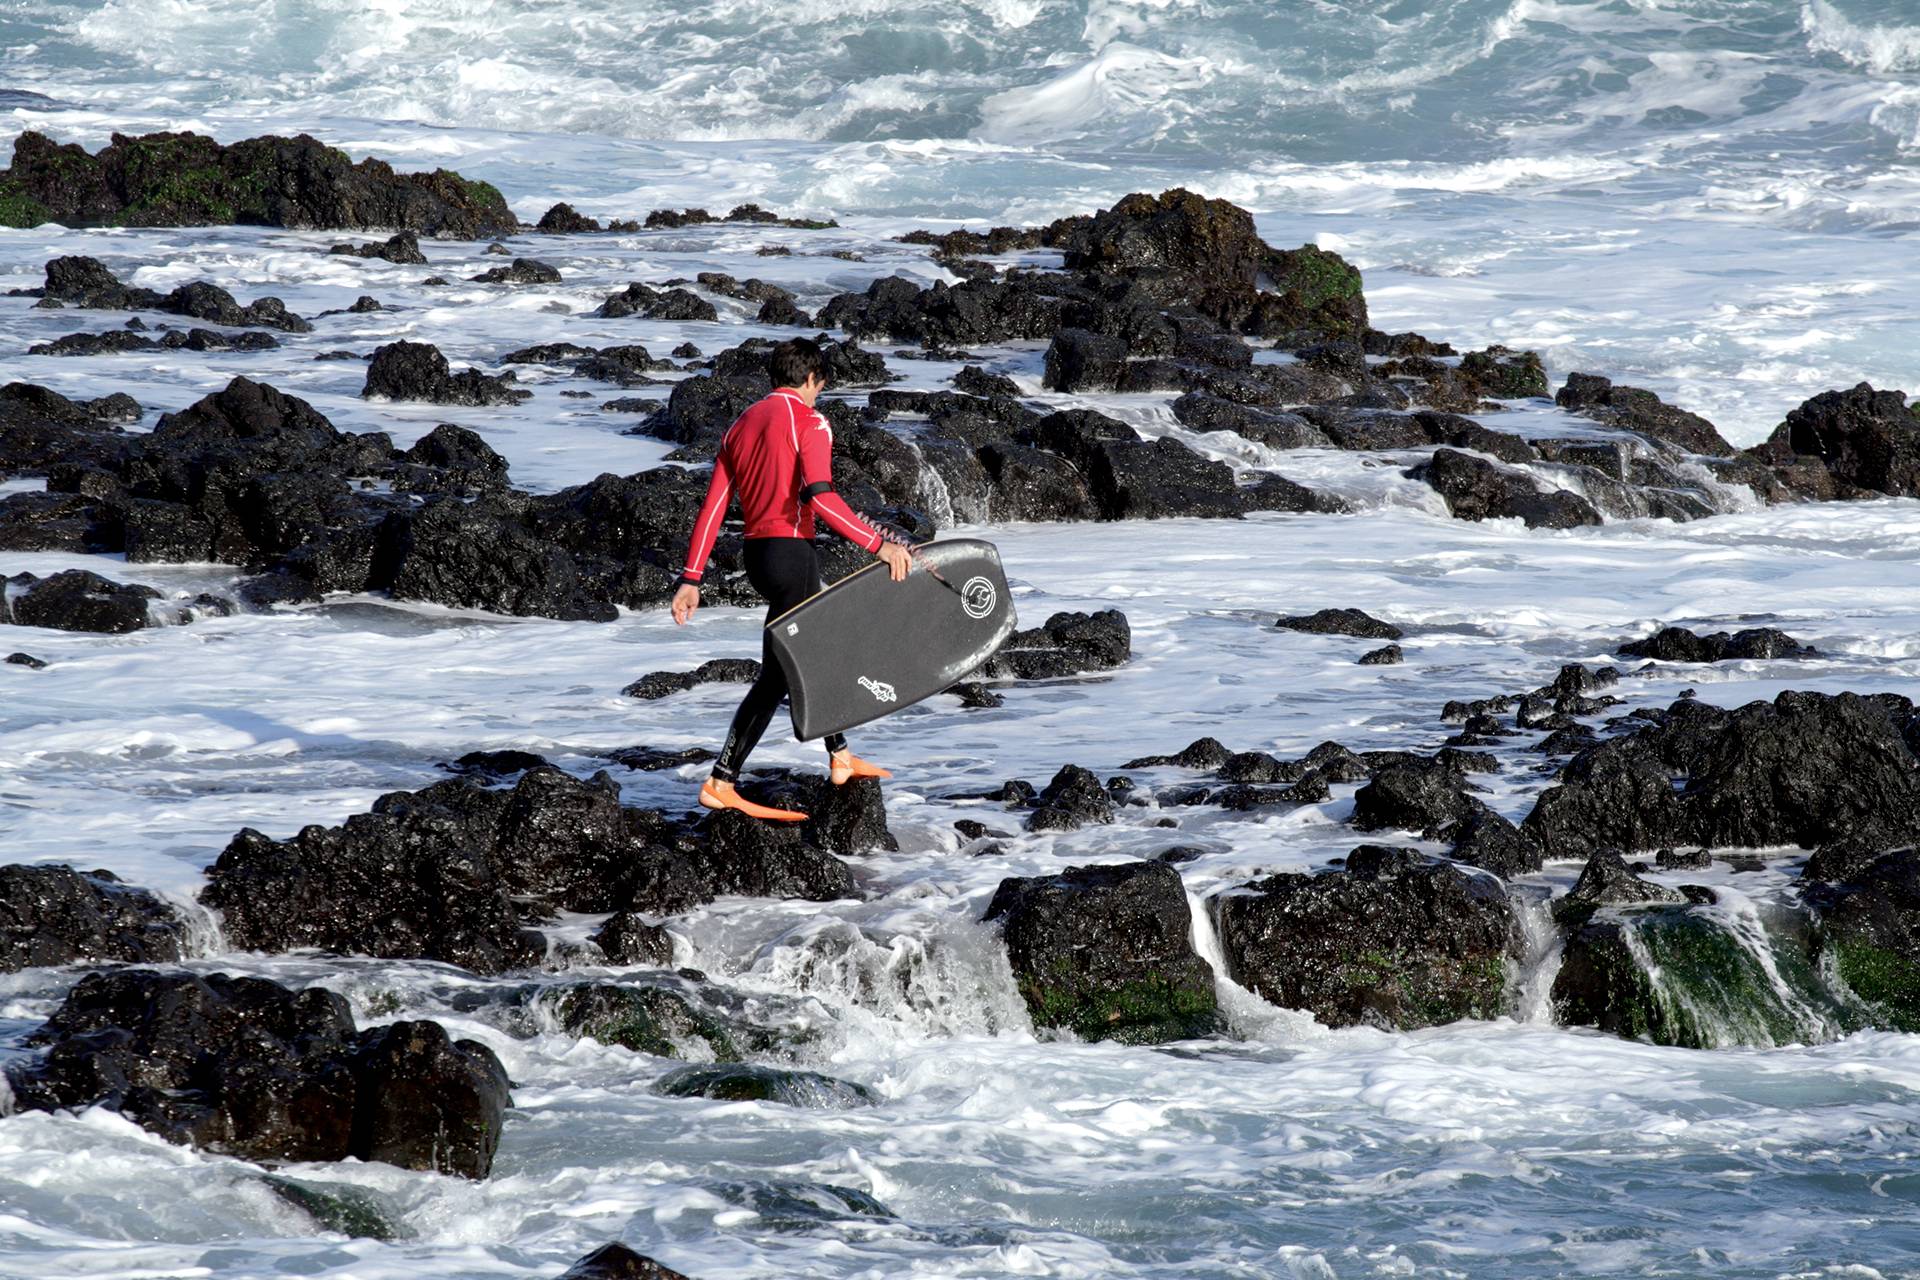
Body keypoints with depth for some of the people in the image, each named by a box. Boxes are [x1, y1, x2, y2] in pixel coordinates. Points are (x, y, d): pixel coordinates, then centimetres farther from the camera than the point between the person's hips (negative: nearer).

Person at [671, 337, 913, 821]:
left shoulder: (742, 424, 14)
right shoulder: (808, 421, -9)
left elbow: (713, 505, 10)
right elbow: (819, 496, -23)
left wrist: (691, 578, 8)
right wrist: (879, 545, -23)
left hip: (757, 554, 9)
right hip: (791, 553, -9)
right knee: (777, 674, -5)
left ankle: (841, 759, 33)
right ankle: (721, 783, -9)